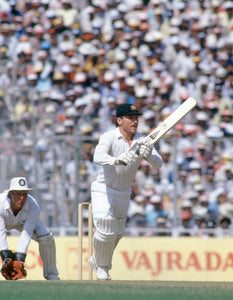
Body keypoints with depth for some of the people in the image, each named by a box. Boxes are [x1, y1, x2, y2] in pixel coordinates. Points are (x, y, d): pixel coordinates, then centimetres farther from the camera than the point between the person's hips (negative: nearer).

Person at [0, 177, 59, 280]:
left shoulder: (34, 208, -37)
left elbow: (26, 235, -37)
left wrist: (19, 260, -45)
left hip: (22, 222, 0)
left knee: (46, 236, -21)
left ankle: (51, 274, -5)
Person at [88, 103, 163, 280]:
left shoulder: (142, 141, -7)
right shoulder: (109, 137, -20)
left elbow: (158, 164, -16)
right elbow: (98, 157, -39)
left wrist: (148, 156, -39)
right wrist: (116, 160, -60)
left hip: (124, 193, 5)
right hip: (103, 190, -5)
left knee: (117, 233, 17)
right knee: (106, 230, -17)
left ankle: (96, 260, 43)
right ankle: (101, 266, 9)